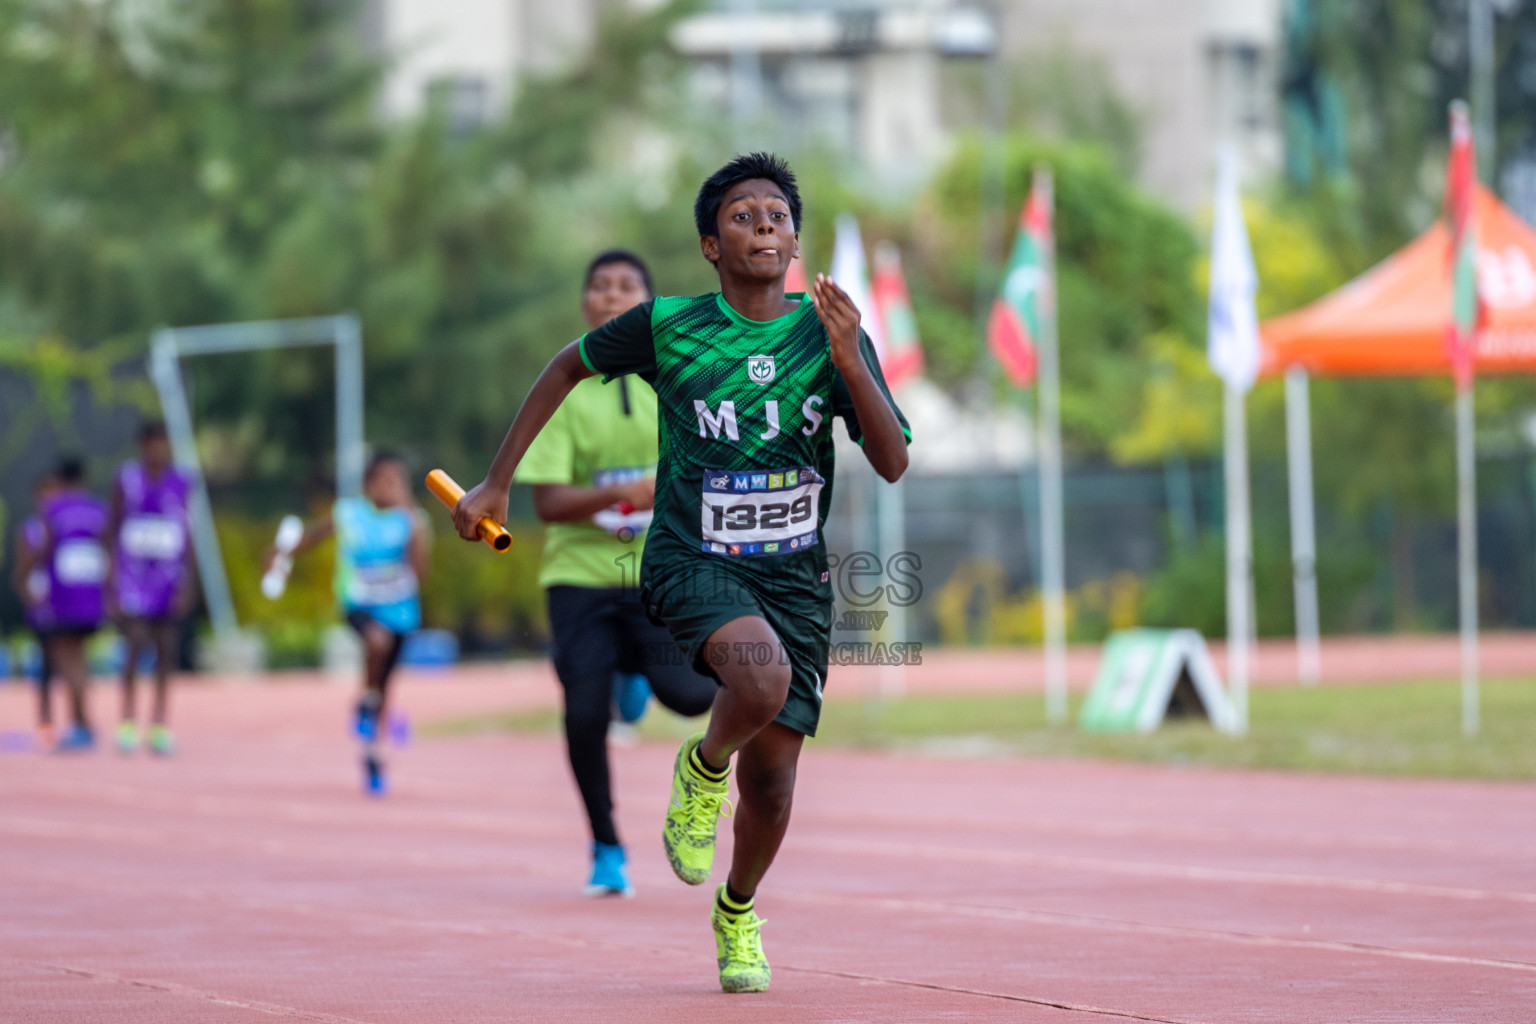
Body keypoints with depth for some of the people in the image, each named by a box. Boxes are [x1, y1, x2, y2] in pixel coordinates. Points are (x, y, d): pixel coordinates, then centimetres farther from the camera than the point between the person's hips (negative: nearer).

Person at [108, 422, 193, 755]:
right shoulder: (127, 480, -3)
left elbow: (185, 533, 8)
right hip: (133, 574, -3)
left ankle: (160, 724, 10)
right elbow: (113, 531, 0)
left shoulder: (179, 483, 4)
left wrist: (186, 581, 1)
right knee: (136, 644, -13)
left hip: (168, 576, 3)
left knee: (166, 649, 2)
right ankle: (127, 720, 0)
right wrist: (113, 581, -4)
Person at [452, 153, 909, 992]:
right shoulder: (665, 327, -8)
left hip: (793, 573, 3)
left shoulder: (830, 334, -5)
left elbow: (892, 463, -10)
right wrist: (496, 483, 9)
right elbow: (568, 366, 9)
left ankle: (737, 912, 35)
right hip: (691, 559, -3)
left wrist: (849, 364, -26)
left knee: (772, 779, 4)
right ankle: (702, 766, 2)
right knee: (761, 679, -33)